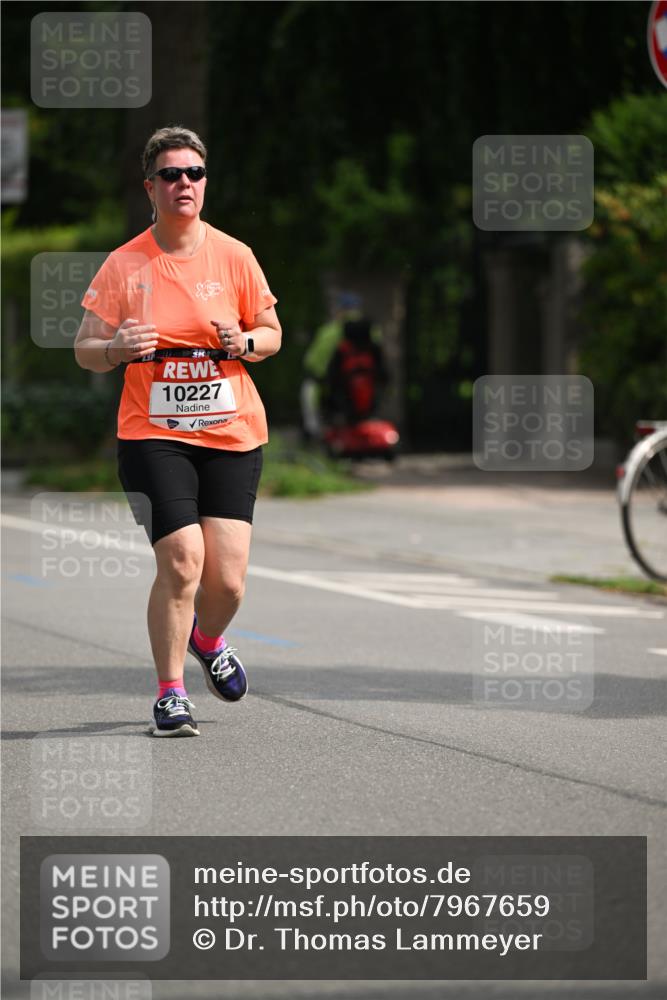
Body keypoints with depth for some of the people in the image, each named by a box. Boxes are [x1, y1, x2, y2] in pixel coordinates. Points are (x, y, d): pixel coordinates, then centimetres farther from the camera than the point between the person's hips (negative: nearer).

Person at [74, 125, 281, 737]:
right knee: (181, 561, -16)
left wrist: (246, 341, -9)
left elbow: (272, 335, 13)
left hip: (233, 434, 2)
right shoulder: (123, 266, -1)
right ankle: (170, 693, 2)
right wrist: (116, 349, -19)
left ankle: (208, 640, 32)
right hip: (153, 435, -2)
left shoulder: (234, 256, 3)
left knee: (227, 578, -4)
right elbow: (84, 349, 3)